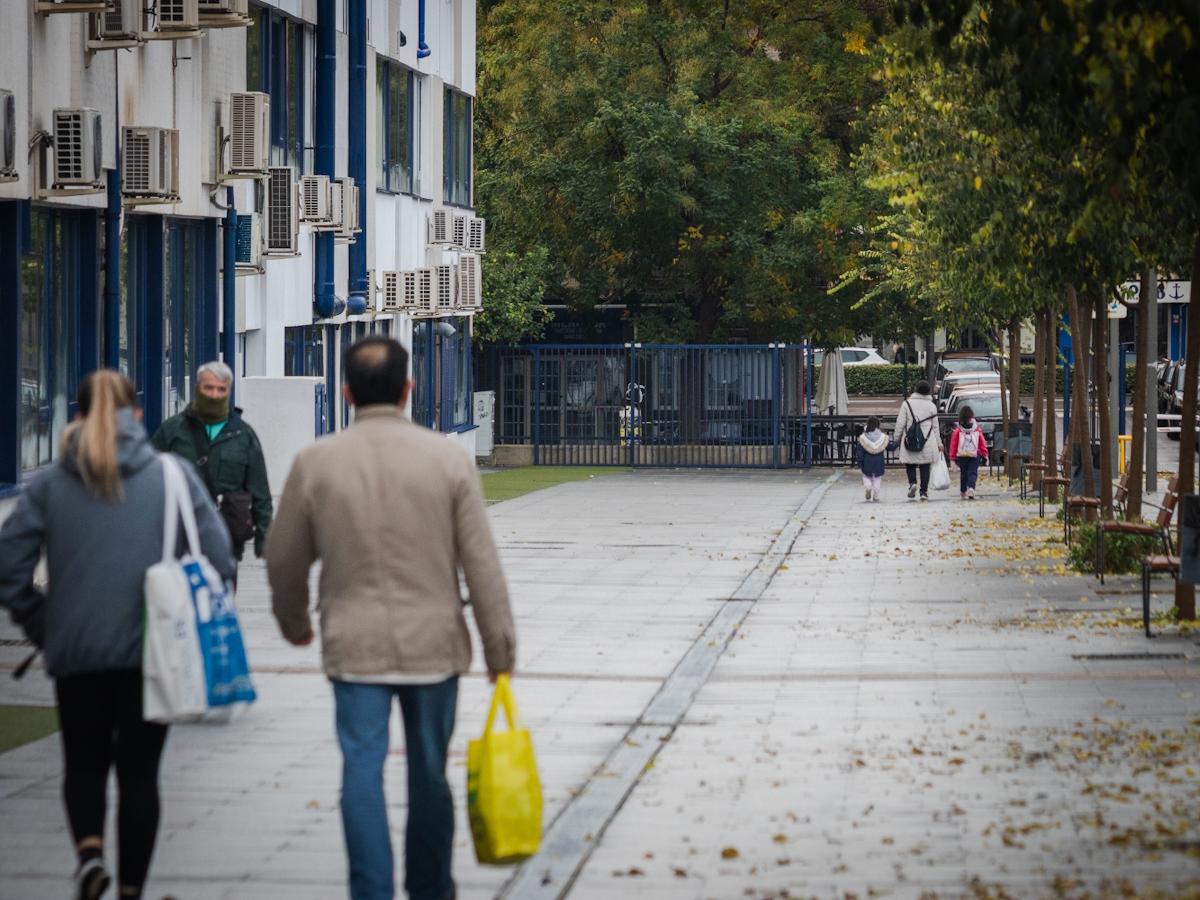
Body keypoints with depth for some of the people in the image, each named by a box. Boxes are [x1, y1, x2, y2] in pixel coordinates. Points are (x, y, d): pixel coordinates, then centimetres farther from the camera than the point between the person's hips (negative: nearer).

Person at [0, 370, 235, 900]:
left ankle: (89, 850, -7)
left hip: (75, 652, 1)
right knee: (139, 772, 10)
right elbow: (218, 559, -7)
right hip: (152, 651, 0)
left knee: (84, 763, 18)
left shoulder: (49, 484, 1)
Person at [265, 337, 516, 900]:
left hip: (353, 643, 0)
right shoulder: (448, 459, -6)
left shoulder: (314, 463, -4)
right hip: (432, 642, 0)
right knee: (429, 772, 13)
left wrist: (293, 623, 25)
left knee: (362, 769, 1)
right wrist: (499, 647, 3)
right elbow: (482, 564, -5)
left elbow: (284, 559, 6)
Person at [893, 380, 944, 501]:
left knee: (910, 465, 10)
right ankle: (924, 492, 3)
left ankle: (912, 482, -15)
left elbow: (900, 423, -2)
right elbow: (935, 426, 9)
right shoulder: (931, 406, 4)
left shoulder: (907, 404, -3)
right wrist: (939, 443, 16)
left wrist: (896, 438, 9)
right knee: (925, 467, 6)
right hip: (927, 442, 2)